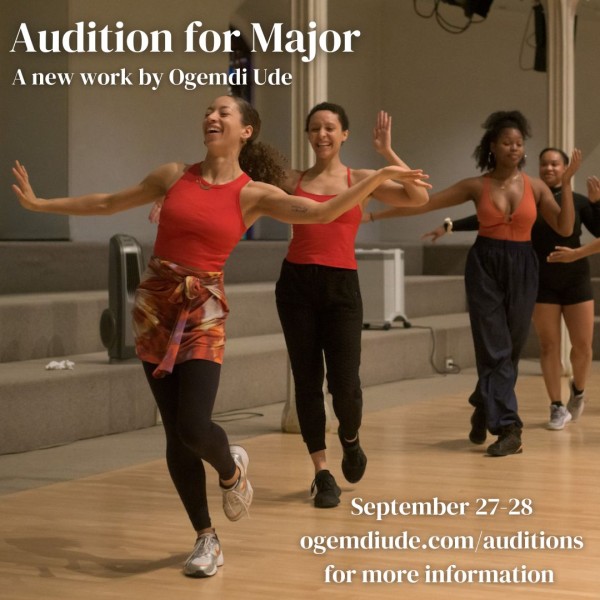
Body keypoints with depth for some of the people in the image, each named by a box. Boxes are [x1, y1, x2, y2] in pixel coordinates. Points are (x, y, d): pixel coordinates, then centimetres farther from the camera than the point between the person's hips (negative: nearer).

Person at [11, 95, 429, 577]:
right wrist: (38, 203, 18)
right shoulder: (174, 175, 6)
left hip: (204, 309, -3)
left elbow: (322, 213, -12)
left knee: (194, 427, -17)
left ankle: (232, 469, 20)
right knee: (175, 432, 3)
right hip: (155, 304, 3)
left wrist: (380, 176, -21)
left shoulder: (254, 193, -2)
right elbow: (108, 203, 16)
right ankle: (206, 537, 16)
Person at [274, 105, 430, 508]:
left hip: (341, 287, -1)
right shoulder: (293, 180, 9)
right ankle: (323, 474, 14)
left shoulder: (361, 180, 6)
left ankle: (350, 438, 27)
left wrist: (387, 152, -12)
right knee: (307, 381, 2)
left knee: (344, 383, -8)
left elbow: (419, 197, -7)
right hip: (297, 284, 1)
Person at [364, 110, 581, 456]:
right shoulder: (477, 186, 0)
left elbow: (565, 228, -4)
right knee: (495, 349, -6)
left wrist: (567, 184, -12)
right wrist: (377, 215, -3)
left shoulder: (535, 186, 3)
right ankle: (509, 429, -2)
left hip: (522, 267, 2)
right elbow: (424, 203, 0)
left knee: (512, 349, 6)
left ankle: (484, 410, 27)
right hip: (484, 266, -1)